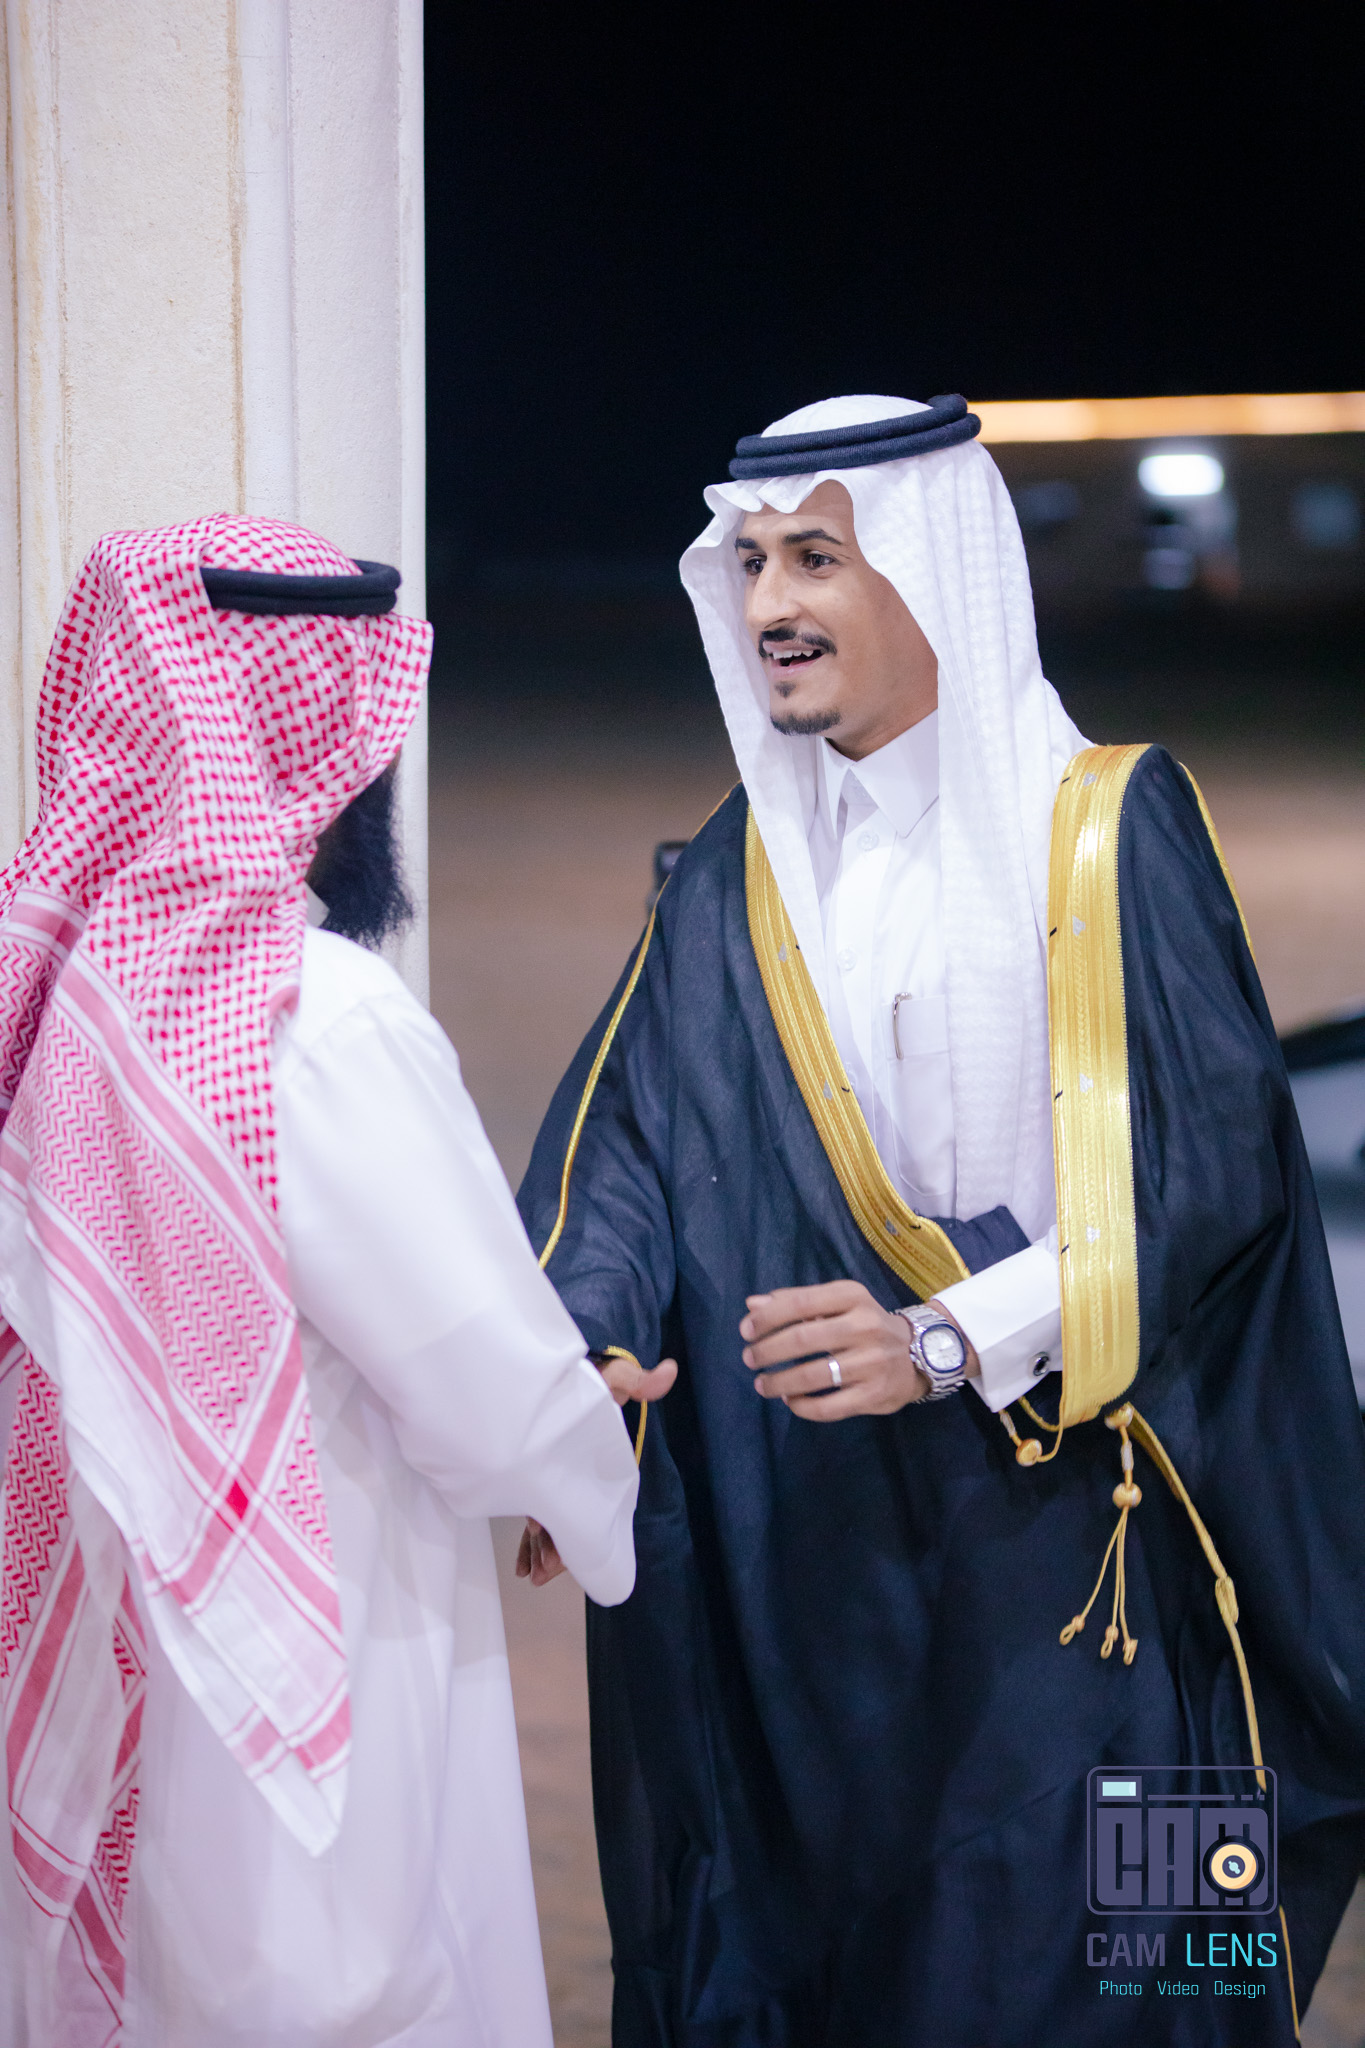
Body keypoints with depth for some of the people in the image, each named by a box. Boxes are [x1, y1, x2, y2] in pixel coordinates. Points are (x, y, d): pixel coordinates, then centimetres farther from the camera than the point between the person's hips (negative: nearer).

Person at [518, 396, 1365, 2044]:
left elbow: (1211, 1159, -12)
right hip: (801, 1552, 3)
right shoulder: (744, 874, 8)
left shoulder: (1114, 830, -5)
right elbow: (623, 1146, -2)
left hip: (1060, 1536, -3)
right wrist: (580, 1353, -21)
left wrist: (949, 1340, -23)